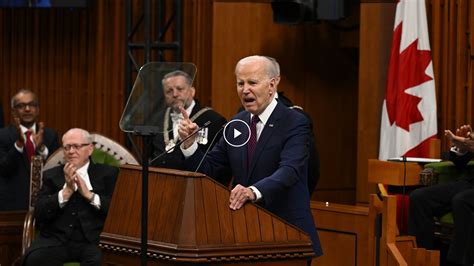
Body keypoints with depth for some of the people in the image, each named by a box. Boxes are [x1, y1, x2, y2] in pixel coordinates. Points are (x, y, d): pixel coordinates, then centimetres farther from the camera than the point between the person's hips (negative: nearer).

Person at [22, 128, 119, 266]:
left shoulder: (108, 173, 12)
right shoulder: (51, 175, 17)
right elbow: (39, 213, 4)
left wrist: (89, 195, -9)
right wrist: (66, 191, -7)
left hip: (92, 240, -2)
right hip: (56, 239, 2)